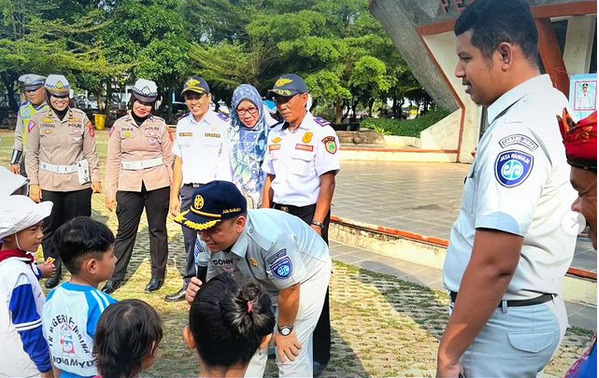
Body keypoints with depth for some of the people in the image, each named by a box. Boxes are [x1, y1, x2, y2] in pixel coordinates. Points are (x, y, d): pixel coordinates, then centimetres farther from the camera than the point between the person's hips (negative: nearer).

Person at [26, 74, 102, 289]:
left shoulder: (81, 118, 2)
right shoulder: (38, 120, 1)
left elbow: (90, 152, 5)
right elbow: (32, 154, 3)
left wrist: (95, 178, 1)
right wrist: (33, 183, -3)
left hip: (78, 183, 0)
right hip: (49, 184, 0)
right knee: (50, 229, 7)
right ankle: (53, 271, 23)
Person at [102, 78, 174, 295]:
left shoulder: (160, 125, 2)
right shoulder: (120, 125, 3)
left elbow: (169, 158, 5)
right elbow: (113, 160, 4)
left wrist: (174, 188, 1)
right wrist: (110, 190, 0)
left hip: (157, 185, 0)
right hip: (129, 185, 1)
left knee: (158, 230, 9)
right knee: (125, 231, 4)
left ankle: (158, 275, 22)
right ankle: (115, 276, 18)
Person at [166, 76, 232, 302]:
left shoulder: (223, 124, -5)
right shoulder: (182, 124, 13)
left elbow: (229, 163, -7)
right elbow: (178, 162, 16)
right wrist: (174, 196, 12)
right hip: (188, 190, 5)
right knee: (190, 242, 13)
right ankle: (190, 284, 27)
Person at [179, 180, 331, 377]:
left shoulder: (272, 238, -45)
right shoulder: (207, 241, -25)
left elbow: (290, 290, -29)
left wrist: (284, 330, -12)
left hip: (308, 271, -5)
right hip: (262, 279, 6)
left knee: (290, 352, -8)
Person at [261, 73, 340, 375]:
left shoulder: (321, 132, -9)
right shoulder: (275, 133, 11)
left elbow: (327, 183, -14)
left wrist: (316, 224, -19)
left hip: (308, 214, -6)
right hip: (278, 214, 6)